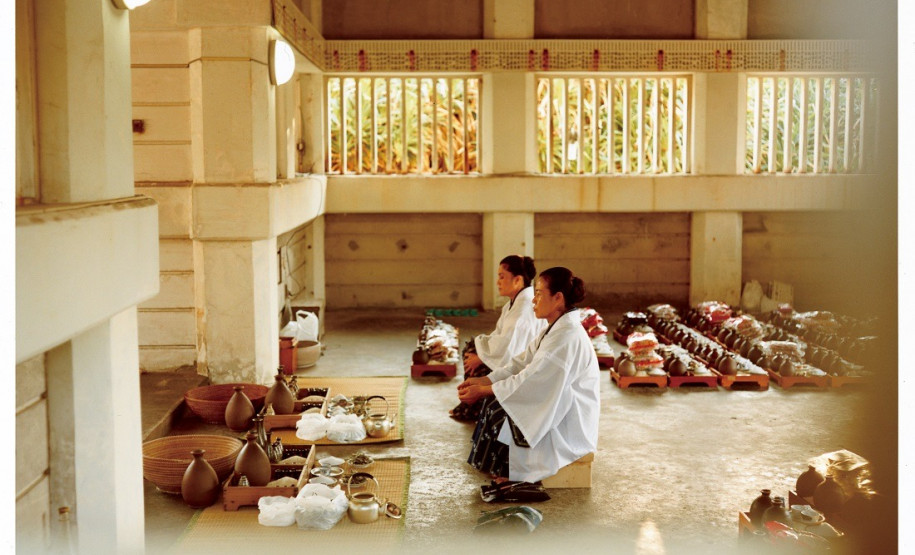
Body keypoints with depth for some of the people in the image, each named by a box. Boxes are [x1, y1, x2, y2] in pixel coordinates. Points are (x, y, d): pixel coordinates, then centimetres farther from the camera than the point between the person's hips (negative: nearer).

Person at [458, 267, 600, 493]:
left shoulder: (568, 336, -24)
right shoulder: (556, 329, 8)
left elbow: (531, 379, -25)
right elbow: (521, 363, 7)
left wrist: (483, 391, -20)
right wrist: (484, 381, -4)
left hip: (572, 423, -9)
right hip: (559, 407, 9)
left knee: (500, 408, -16)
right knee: (496, 401, 0)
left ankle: (512, 474, 1)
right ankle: (503, 470, 4)